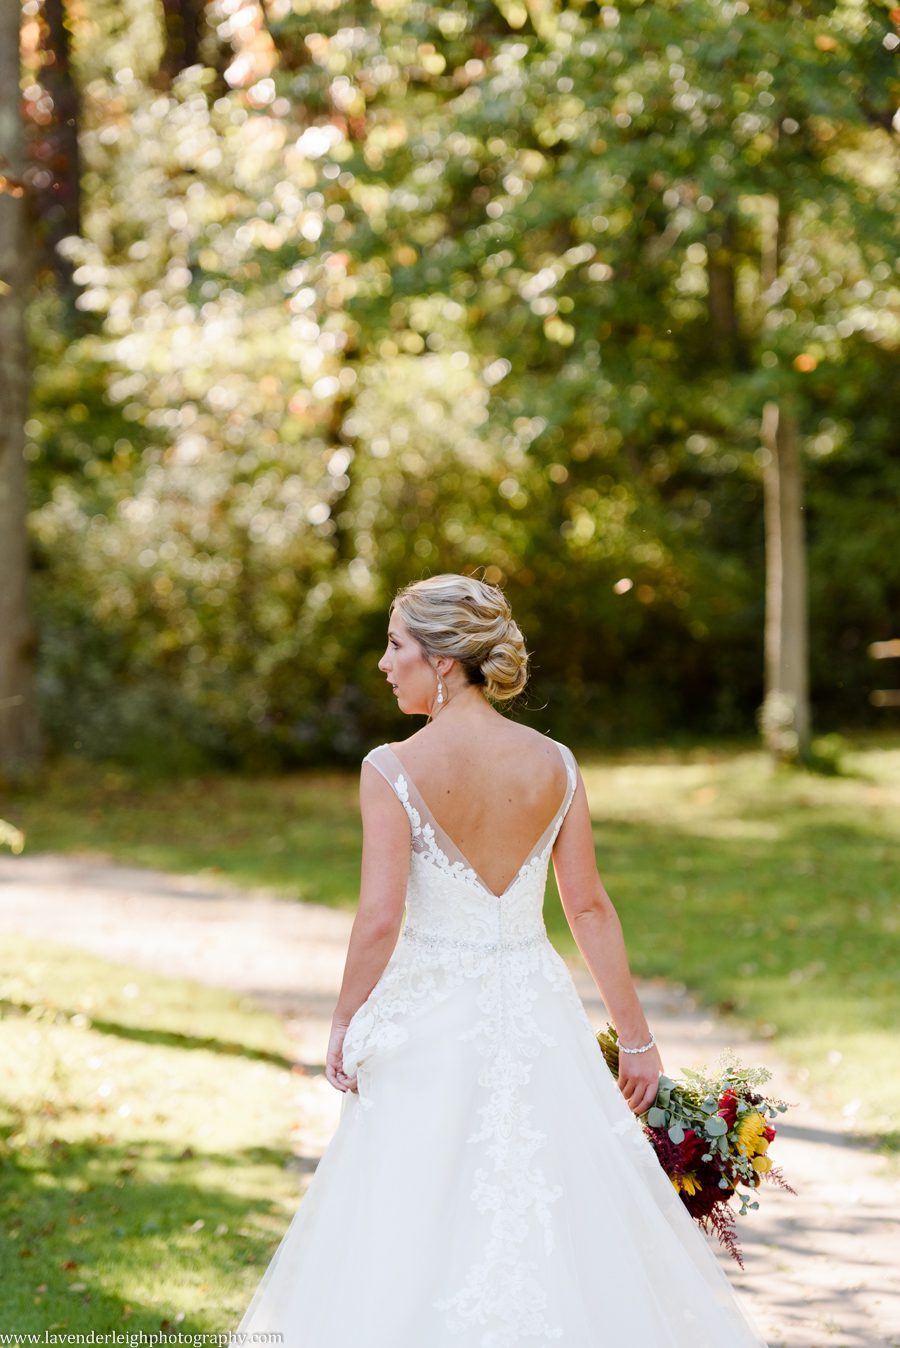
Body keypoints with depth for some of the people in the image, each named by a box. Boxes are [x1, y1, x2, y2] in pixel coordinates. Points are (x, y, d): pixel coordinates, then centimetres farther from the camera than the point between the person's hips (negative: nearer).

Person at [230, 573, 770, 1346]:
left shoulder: (394, 770, -12)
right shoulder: (554, 764, -1)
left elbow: (381, 918, -16)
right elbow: (590, 909, 1)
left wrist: (346, 1025, -3)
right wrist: (636, 1038, 8)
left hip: (429, 1015, -3)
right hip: (537, 1012, 3)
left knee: (413, 1239, 7)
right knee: (565, 1231, 13)